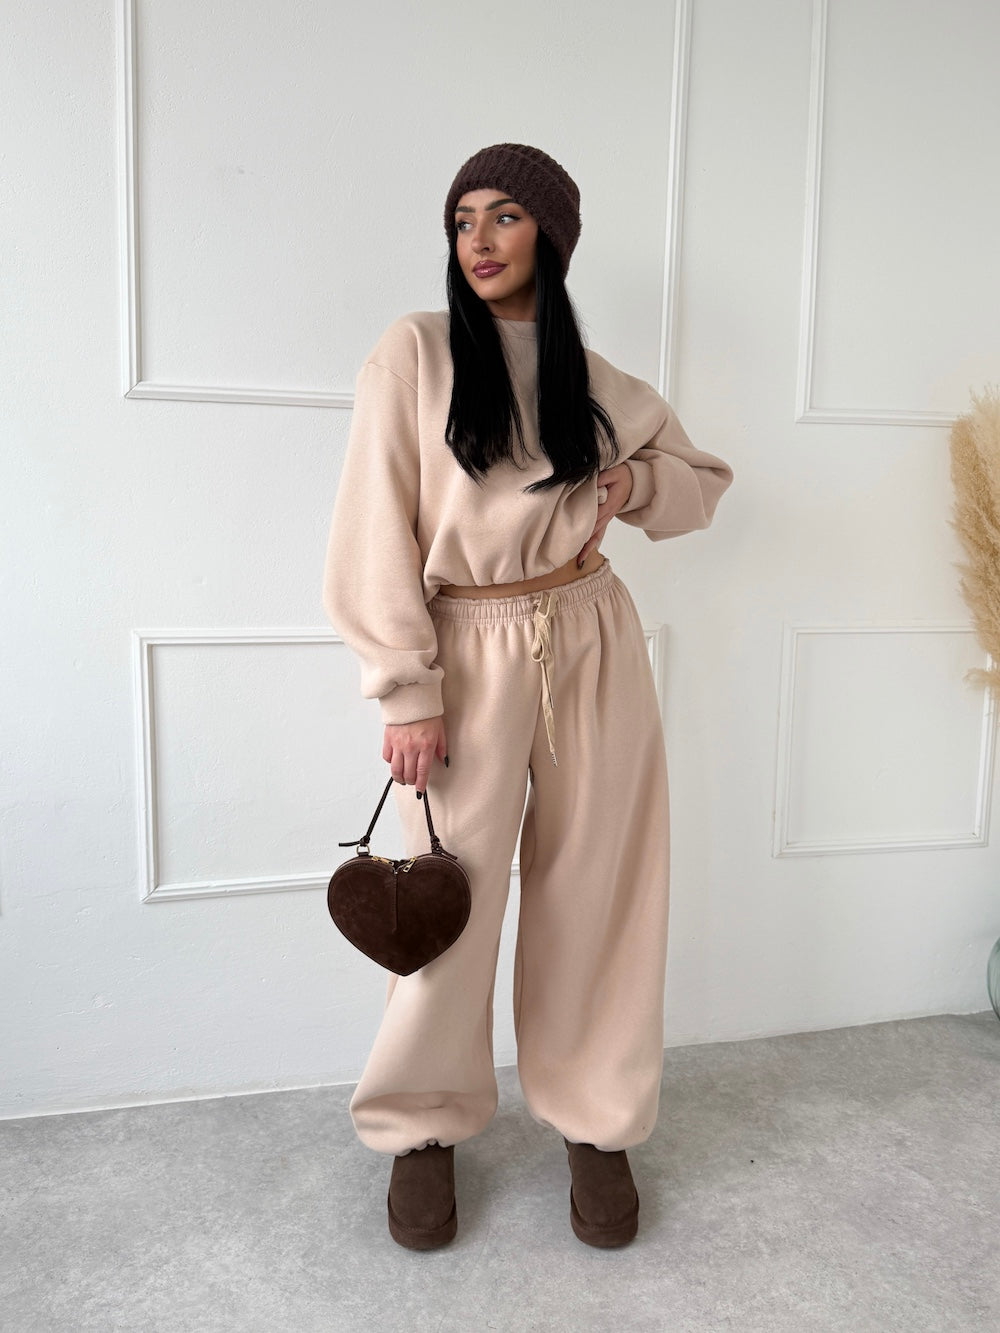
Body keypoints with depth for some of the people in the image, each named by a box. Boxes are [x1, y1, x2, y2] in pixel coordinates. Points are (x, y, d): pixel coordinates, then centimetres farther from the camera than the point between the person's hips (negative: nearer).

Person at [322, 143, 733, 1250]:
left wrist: (637, 481, -2)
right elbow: (377, 532, -7)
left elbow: (703, 481, 22)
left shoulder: (596, 380, 9)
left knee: (596, 892, 9)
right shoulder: (415, 352, -2)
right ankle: (424, 1127, 28)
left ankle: (596, 1120, 29)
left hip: (594, 649, 4)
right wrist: (406, 693, -12)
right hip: (470, 654, -3)